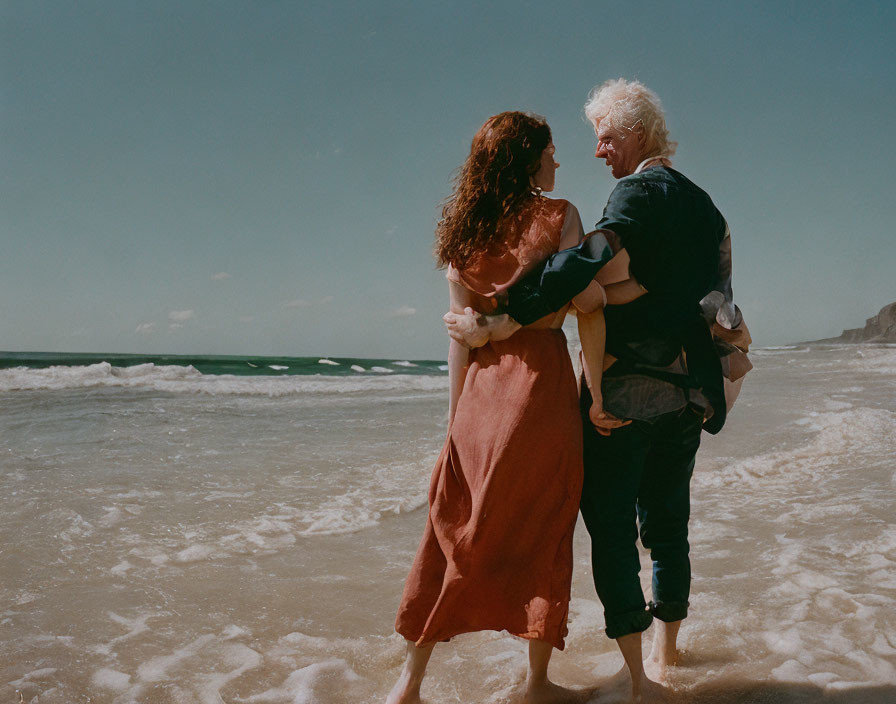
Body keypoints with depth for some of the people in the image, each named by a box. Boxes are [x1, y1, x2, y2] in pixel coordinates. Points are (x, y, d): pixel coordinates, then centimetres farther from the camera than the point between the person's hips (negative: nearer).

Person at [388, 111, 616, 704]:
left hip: (483, 383, 4)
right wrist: (596, 389, -6)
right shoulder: (557, 215, -2)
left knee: (458, 531, 11)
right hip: (542, 377, -4)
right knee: (543, 533, 8)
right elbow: (589, 305, -11)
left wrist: (457, 411, 10)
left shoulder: (464, 228, 9)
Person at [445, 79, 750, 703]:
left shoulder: (639, 192, -11)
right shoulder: (702, 203, 15)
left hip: (628, 388, -8)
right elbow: (714, 296, 19)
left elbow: (587, 265, -27)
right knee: (667, 520, 17)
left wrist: (496, 326, -27)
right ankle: (665, 649, 30)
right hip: (689, 387, 8)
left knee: (611, 523, -3)